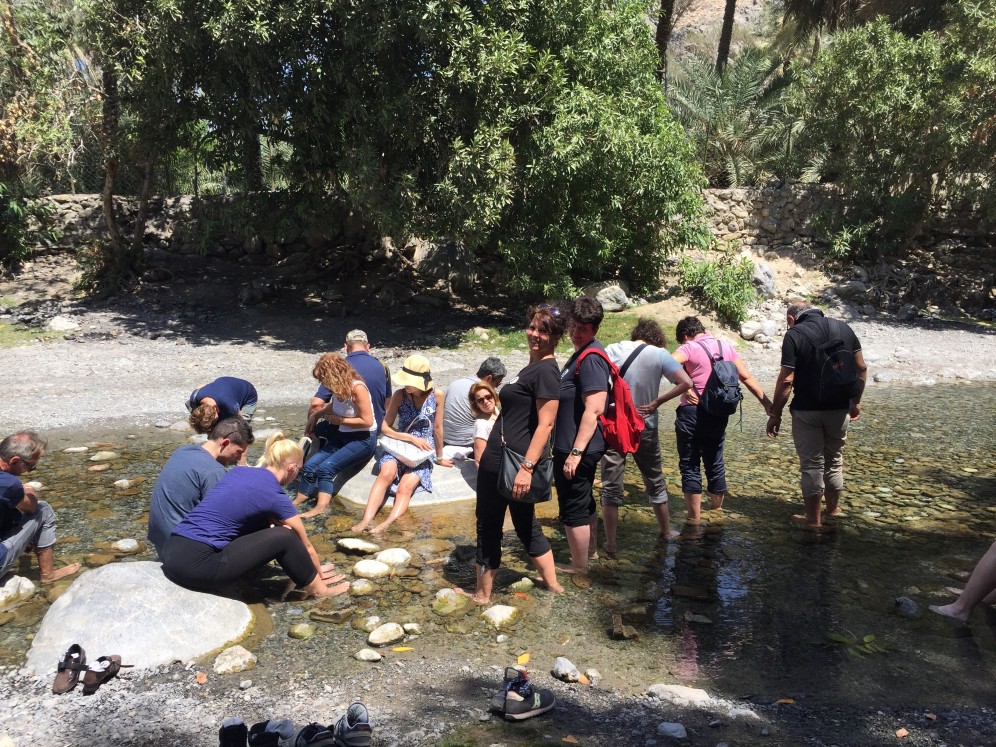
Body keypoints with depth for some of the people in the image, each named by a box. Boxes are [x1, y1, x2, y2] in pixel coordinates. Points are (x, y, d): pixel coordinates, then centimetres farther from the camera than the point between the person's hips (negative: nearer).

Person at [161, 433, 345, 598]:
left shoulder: (239, 471, 14)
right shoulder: (275, 496, -5)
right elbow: (305, 545, 9)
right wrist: (319, 571, 27)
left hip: (173, 553, 8)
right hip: (196, 565, -8)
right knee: (284, 537, -5)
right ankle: (317, 588, 15)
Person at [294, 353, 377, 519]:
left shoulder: (357, 388, -20)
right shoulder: (338, 389, 3)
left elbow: (367, 421, -21)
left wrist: (339, 420, -13)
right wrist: (316, 414, 9)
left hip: (364, 439, -8)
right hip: (342, 436, 8)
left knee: (326, 467, -25)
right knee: (310, 465, -9)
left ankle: (321, 506, -25)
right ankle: (297, 502, -6)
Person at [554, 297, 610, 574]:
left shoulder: (591, 359, -20)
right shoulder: (581, 354, 13)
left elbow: (594, 408, -27)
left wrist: (576, 452, -27)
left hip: (578, 449, -11)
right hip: (570, 445, 11)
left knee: (574, 508, 2)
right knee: (584, 502, 24)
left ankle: (578, 568, 15)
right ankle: (590, 550, 41)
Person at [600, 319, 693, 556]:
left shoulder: (612, 349, -3)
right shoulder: (659, 354, -5)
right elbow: (686, 382, -14)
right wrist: (656, 403, -8)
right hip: (644, 428, 0)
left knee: (611, 487, 7)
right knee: (655, 483, 20)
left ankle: (610, 545, 9)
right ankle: (666, 533, 36)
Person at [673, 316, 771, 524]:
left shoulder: (689, 348, -6)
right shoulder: (725, 346, 10)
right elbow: (747, 377, 8)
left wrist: (686, 388, -18)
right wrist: (767, 402, 8)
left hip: (692, 412, -5)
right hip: (719, 413, 5)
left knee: (690, 465, 3)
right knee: (715, 462, 18)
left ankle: (694, 518, 5)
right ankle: (717, 509, 29)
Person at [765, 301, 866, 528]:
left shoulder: (795, 334, -10)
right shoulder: (843, 328, 5)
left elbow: (786, 380, -16)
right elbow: (861, 368, 6)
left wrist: (775, 414, -8)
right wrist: (856, 401, 17)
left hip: (807, 410, -4)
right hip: (839, 408, 5)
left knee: (812, 463, 5)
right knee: (834, 460, 20)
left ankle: (814, 520, 12)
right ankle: (833, 510, 34)